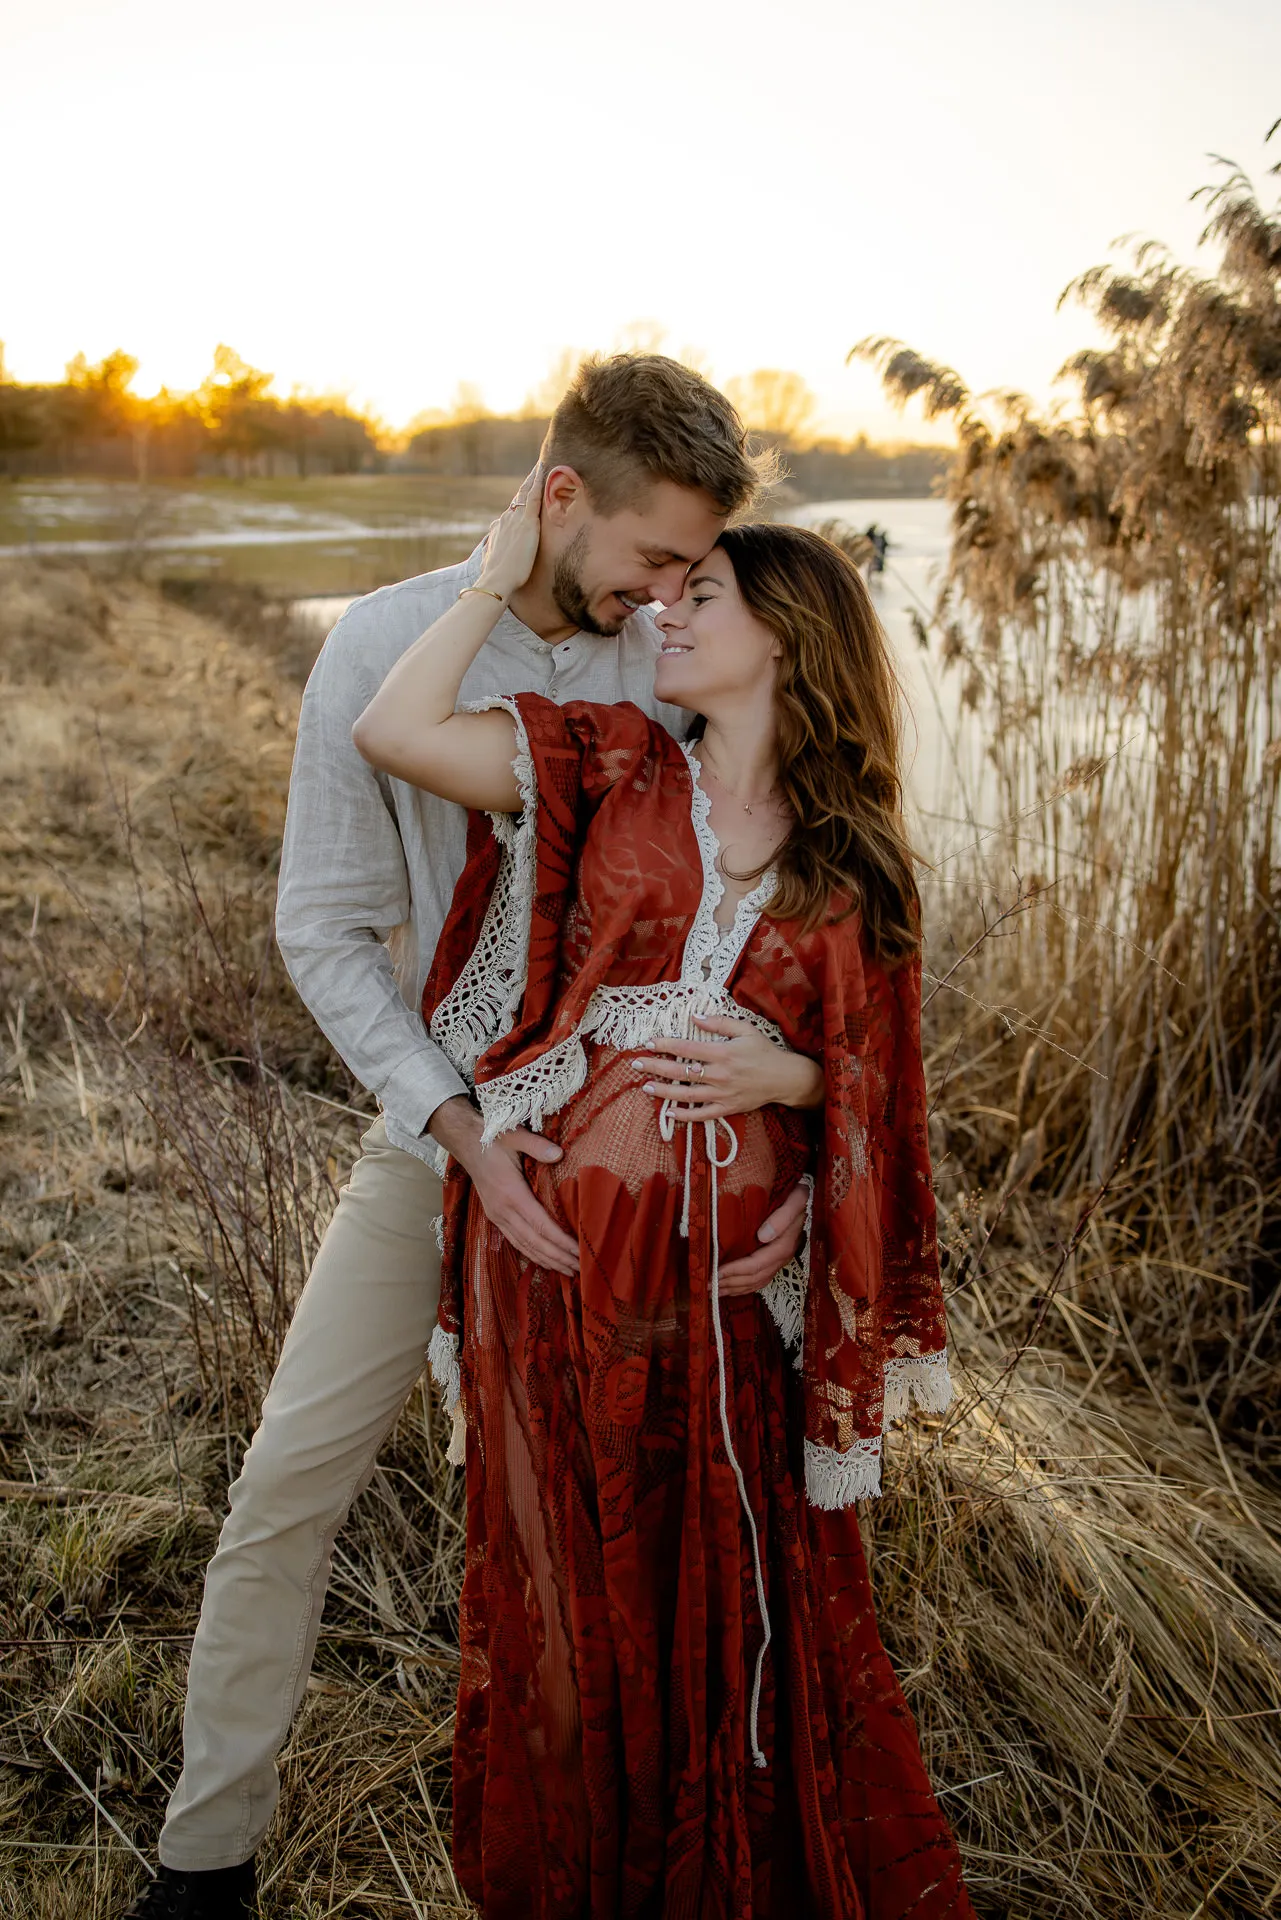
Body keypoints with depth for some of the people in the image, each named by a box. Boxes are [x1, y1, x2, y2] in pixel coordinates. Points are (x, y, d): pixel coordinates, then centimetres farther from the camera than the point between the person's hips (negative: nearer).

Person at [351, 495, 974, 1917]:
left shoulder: (856, 866, 3)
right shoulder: (616, 769, 1)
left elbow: (870, 1087, 9)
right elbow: (392, 731, -12)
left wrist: (781, 1074, -11)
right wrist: (499, 577, -5)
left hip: (730, 1278, 1)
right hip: (561, 1249, 0)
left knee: (746, 1590, 13)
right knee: (572, 1580, 15)